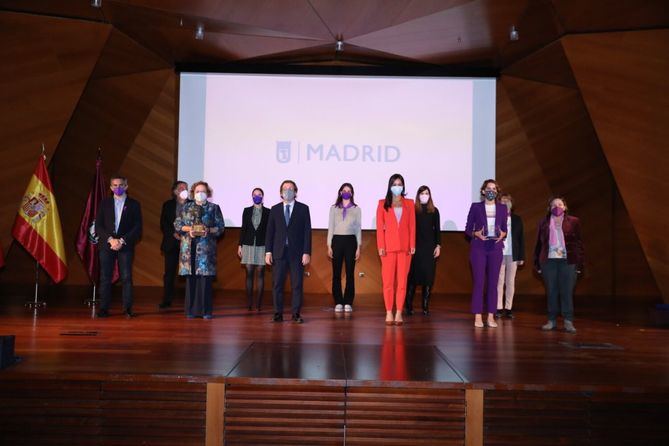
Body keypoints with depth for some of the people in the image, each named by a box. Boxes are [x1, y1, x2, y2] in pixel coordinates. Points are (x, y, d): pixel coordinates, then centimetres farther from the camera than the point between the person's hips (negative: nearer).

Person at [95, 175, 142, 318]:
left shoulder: (134, 204, 7)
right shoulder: (104, 203, 12)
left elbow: (137, 228, 1)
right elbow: (98, 226, 5)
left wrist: (122, 240, -10)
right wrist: (110, 239, -9)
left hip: (126, 246, -1)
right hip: (107, 245, 2)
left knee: (126, 277, -4)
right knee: (105, 278, 1)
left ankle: (127, 309, -1)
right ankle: (103, 309, 5)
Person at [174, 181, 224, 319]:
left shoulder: (214, 208, 9)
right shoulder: (187, 207, 14)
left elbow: (220, 227, 5)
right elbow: (177, 224, 11)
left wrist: (209, 230, -12)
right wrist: (188, 229, -7)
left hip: (206, 247, -1)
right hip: (189, 247, 2)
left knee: (205, 277, -5)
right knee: (190, 277, 0)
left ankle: (205, 310, 1)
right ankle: (191, 309, 8)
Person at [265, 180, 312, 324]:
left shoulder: (303, 208, 4)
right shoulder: (275, 209, 10)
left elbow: (307, 231, 0)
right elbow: (270, 231, 8)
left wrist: (307, 252, -7)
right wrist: (268, 251, 0)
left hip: (296, 252, -1)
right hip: (279, 252, 2)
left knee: (297, 284, 1)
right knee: (277, 284, 2)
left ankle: (296, 314, 8)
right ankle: (278, 313, 9)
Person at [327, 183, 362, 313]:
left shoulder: (356, 209, 7)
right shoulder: (334, 208, 9)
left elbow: (358, 228, 7)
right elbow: (331, 227, 8)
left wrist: (358, 247, 1)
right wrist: (329, 246, 1)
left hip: (350, 241, 0)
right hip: (337, 240, 1)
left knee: (350, 273, 0)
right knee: (336, 273, 0)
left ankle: (348, 303, 7)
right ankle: (338, 302, 7)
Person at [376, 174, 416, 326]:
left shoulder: (409, 203, 11)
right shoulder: (383, 203, 7)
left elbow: (412, 225, 7)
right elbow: (379, 226, 2)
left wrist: (412, 245, -2)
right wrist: (380, 246, -7)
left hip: (405, 247, 1)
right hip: (388, 246, -1)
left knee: (402, 281, 1)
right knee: (388, 281, -1)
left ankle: (399, 313, 5)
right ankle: (389, 313, 5)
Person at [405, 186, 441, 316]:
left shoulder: (434, 211, 8)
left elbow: (437, 229, 9)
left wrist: (438, 245, 2)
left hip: (430, 247, 2)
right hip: (416, 246, -2)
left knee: (428, 275, 2)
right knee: (413, 275, -2)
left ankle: (426, 306, 8)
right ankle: (408, 305, 5)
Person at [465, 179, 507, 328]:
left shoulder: (502, 208, 10)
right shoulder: (476, 207, 3)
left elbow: (505, 229, 12)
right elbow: (467, 229, 4)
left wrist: (502, 234, -10)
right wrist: (476, 234, -15)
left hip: (495, 248, 2)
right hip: (478, 248, -2)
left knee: (493, 282, 2)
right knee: (478, 281, -4)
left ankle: (491, 316, 8)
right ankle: (478, 317, 0)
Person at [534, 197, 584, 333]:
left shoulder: (573, 222, 5)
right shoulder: (543, 222, 10)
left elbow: (579, 243, 4)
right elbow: (539, 243, 11)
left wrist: (579, 264, -2)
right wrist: (537, 263, 8)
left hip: (568, 262, -2)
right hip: (548, 261, 2)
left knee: (567, 291, -2)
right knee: (551, 291, 5)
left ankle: (568, 322, 2)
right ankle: (552, 320, 12)